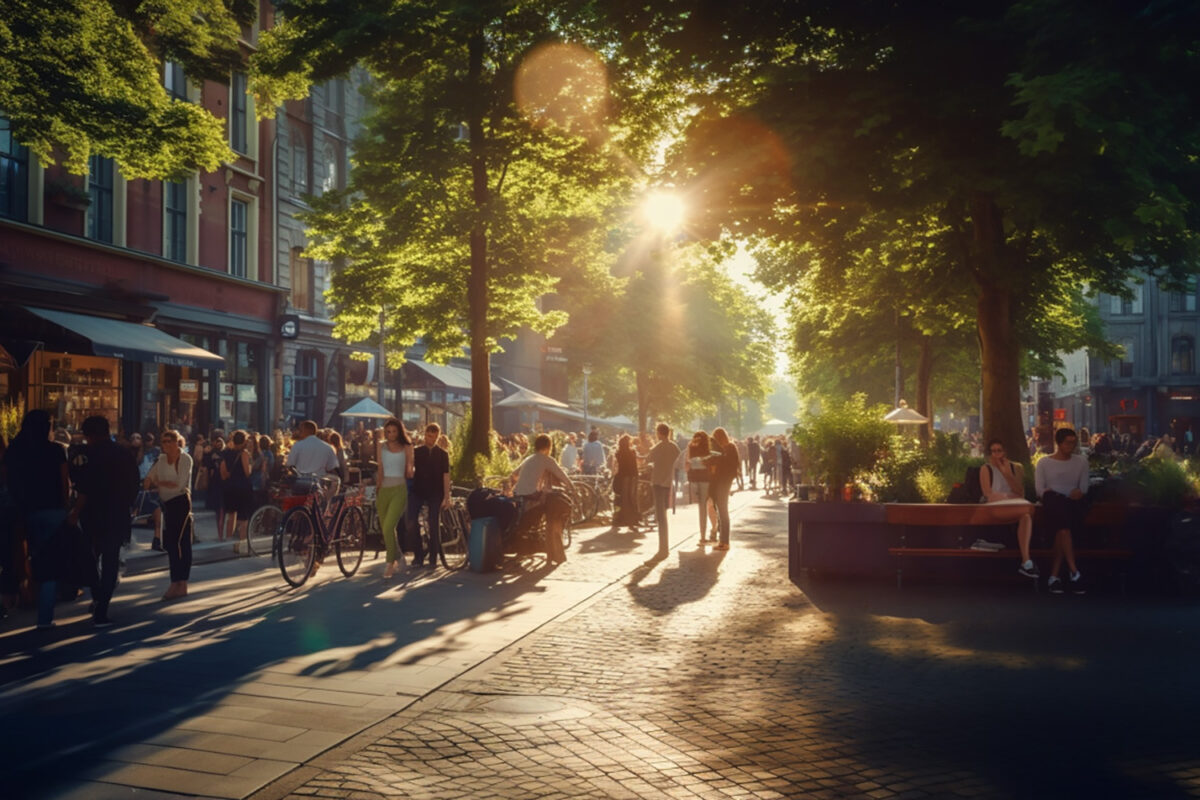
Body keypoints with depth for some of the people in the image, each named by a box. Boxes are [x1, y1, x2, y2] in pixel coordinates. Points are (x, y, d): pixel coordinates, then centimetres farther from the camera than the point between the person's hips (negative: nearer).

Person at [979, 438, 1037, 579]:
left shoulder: (1015, 467, 21)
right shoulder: (986, 469, 11)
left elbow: (1020, 493, 8)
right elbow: (988, 494, -1)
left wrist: (1007, 474, -1)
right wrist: (1009, 496, -10)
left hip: (1014, 506, 4)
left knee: (1026, 515, -38)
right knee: (1028, 507, -35)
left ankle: (1025, 561, -49)